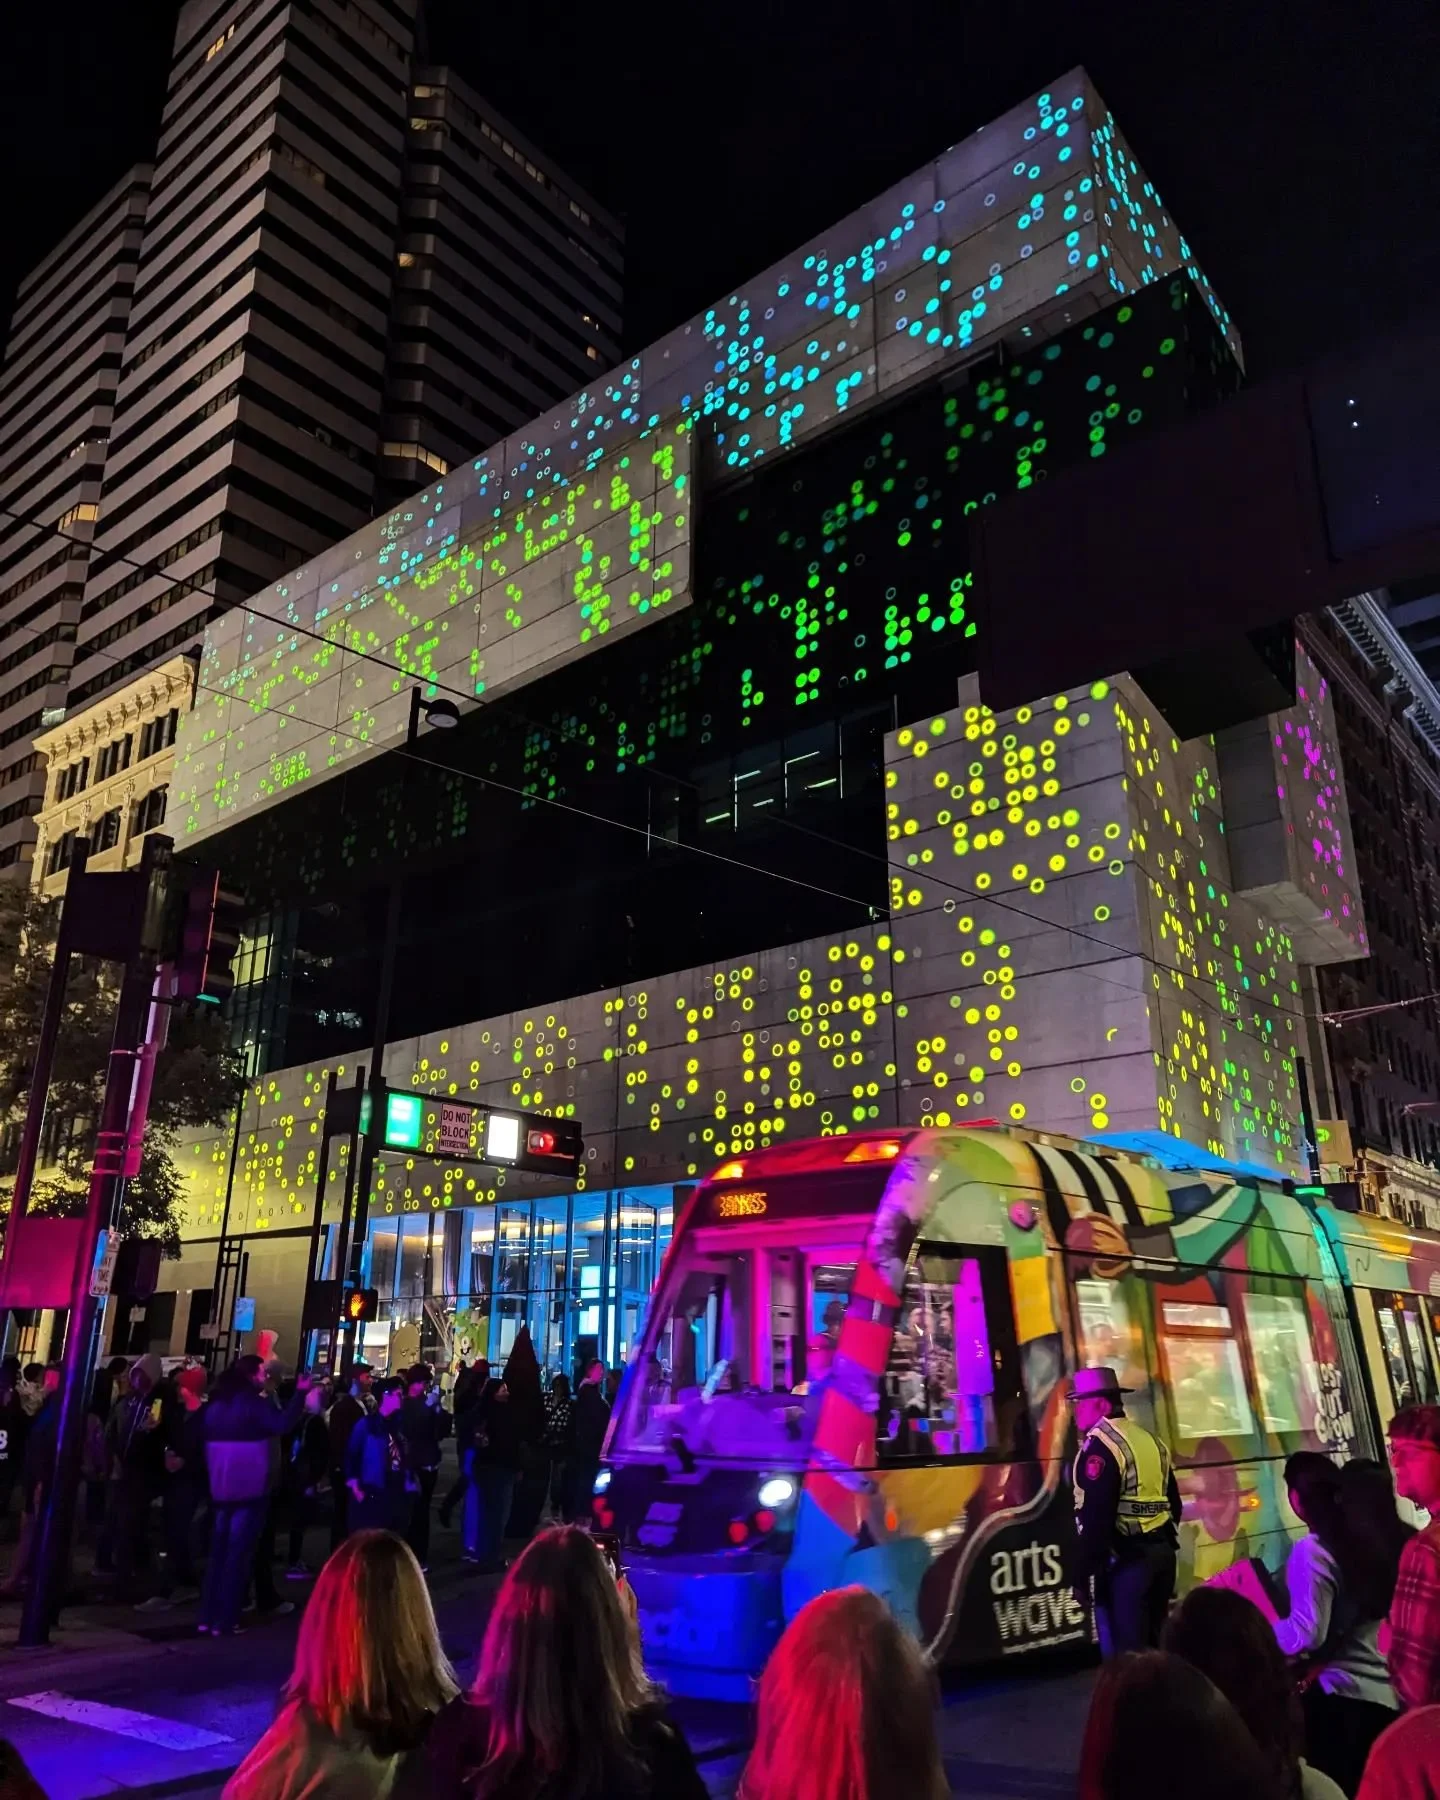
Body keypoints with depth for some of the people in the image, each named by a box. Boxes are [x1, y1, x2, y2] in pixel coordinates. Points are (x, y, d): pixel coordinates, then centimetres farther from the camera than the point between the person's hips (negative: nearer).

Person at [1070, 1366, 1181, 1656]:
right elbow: (1173, 1503, 20)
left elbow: (1096, 1517, -20)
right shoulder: (1150, 1439, 14)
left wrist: (1085, 1570, -14)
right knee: (1152, 1640, 18)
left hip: (1125, 1558, -9)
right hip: (1162, 1550, 9)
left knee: (1126, 1648, -2)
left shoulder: (1101, 1444, -15)